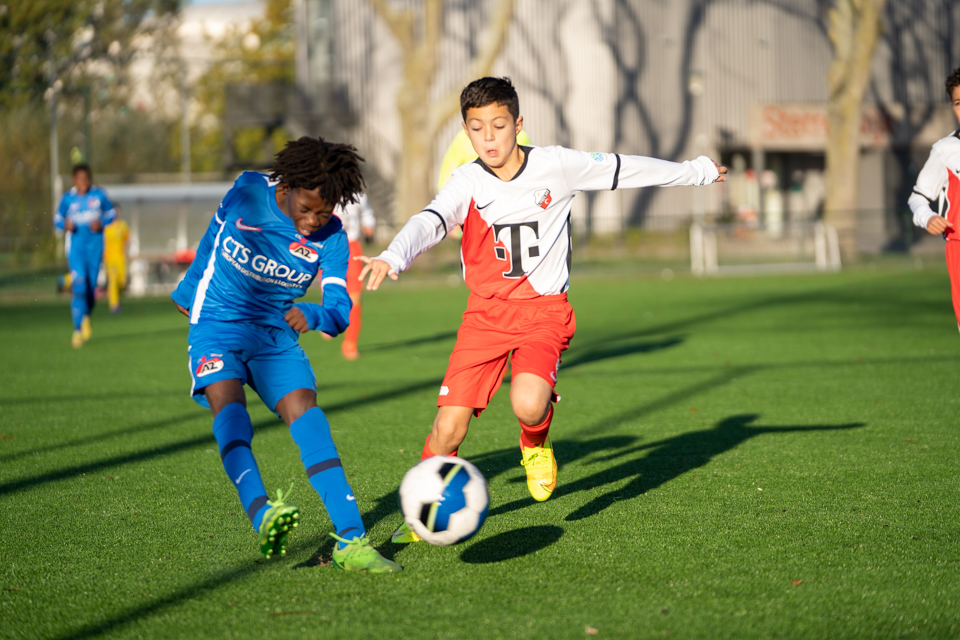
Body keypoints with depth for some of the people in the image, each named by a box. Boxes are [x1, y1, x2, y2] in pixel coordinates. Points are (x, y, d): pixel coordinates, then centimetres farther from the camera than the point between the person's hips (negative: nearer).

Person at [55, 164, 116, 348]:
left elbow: (110, 213, 12)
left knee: (91, 287, 3)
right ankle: (79, 329, -9)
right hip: (75, 245, -1)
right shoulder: (68, 198, -1)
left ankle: (86, 317, 33)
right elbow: (58, 219, 9)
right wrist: (65, 225, -13)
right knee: (79, 286, -15)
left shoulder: (99, 195, 1)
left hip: (95, 245, 1)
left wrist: (101, 223, -8)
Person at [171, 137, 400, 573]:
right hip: (216, 324, -1)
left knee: (308, 418, -18)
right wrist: (189, 289, 26)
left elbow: (340, 310, -11)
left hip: (275, 335, 2)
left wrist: (311, 316, -34)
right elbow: (213, 237, 12)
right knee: (228, 406, -29)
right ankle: (261, 514, -50)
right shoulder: (247, 192, -8)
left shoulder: (331, 238, -7)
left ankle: (351, 540, -24)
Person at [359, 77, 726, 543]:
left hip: (544, 309, -1)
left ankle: (535, 444, 8)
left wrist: (696, 171, 20)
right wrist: (392, 257, -45)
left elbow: (624, 169, 8)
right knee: (449, 427, -9)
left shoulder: (555, 165, -5)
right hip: (486, 312, 1)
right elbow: (428, 223, -23)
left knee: (528, 405, -29)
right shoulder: (467, 183, -6)